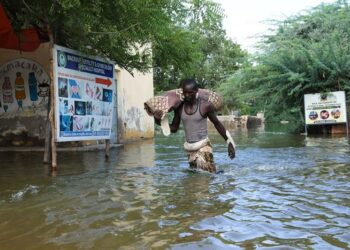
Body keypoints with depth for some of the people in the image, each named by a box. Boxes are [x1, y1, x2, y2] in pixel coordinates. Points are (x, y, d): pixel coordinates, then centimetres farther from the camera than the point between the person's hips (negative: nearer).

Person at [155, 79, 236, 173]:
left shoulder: (205, 105, -8)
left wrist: (229, 142, 8)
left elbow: (217, 123, 5)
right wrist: (160, 121, -6)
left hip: (203, 147, -4)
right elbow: (174, 128, 11)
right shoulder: (179, 107, 2)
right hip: (189, 150, 4)